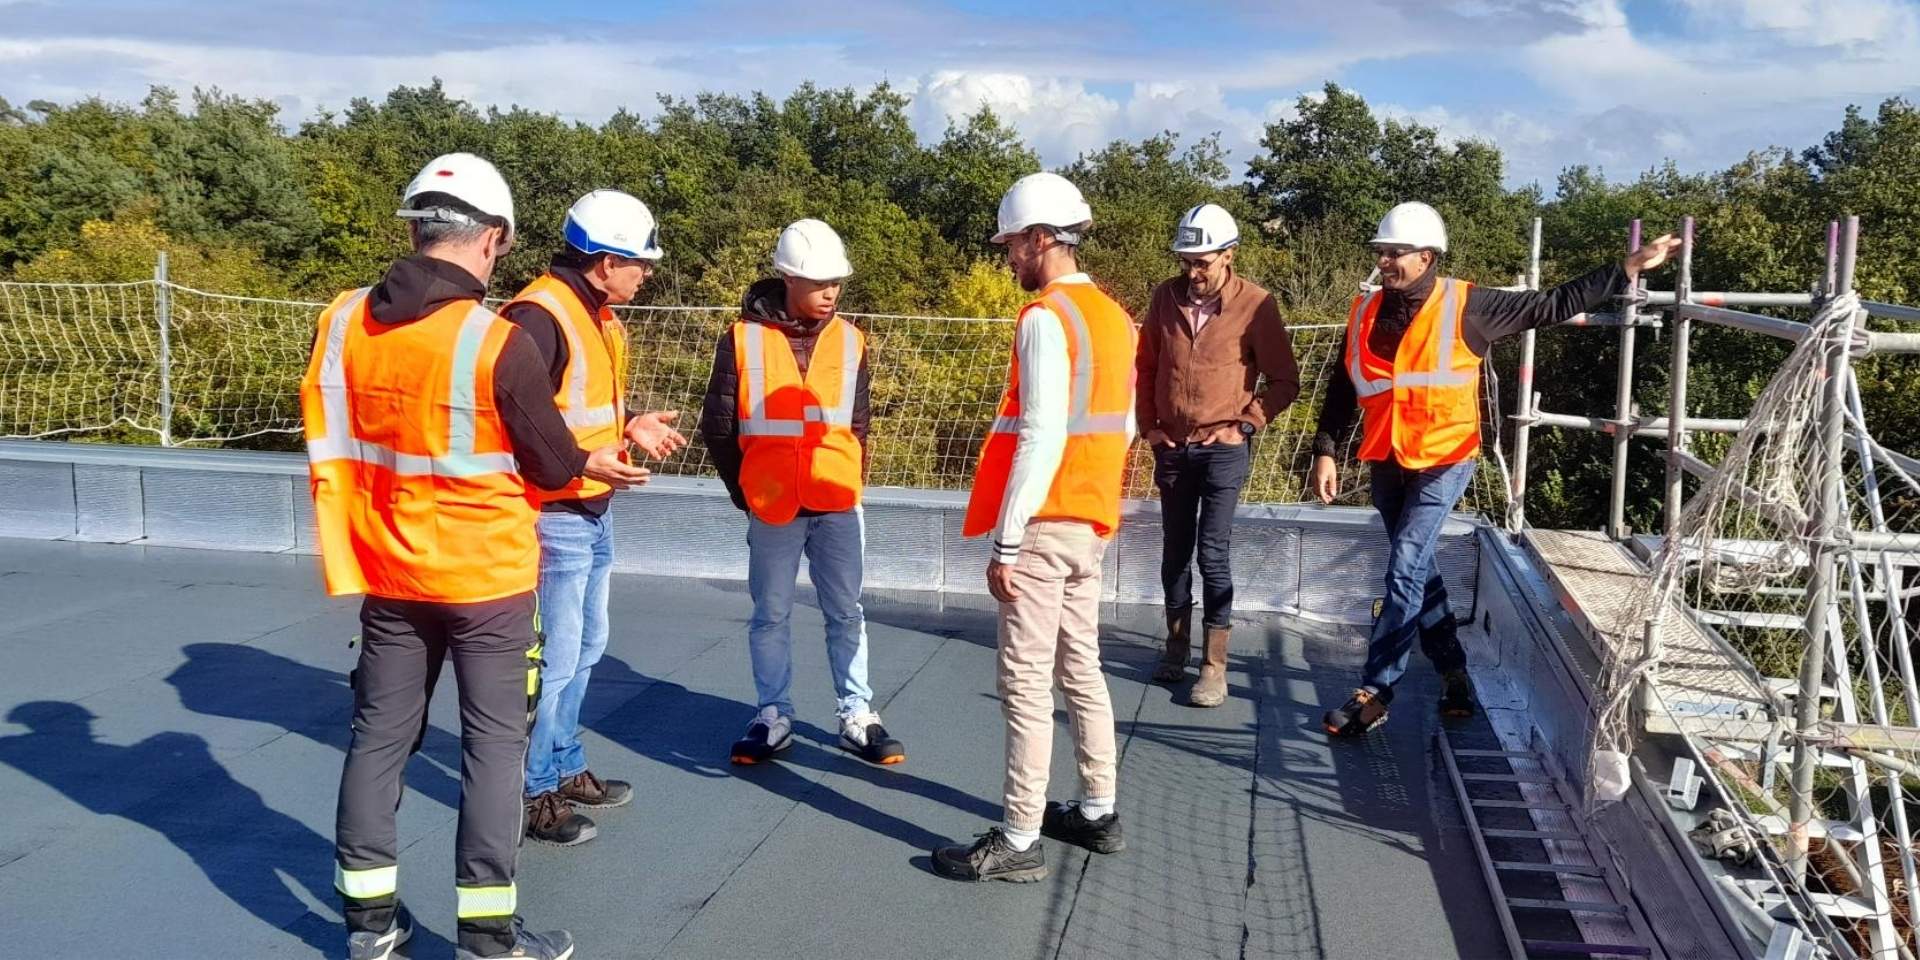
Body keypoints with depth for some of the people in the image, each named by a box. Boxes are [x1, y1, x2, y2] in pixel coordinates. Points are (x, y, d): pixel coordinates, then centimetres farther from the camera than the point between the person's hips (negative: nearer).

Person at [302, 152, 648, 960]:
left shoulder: (342, 321, -4)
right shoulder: (496, 341, -19)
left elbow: (332, 449, 5)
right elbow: (550, 463, -9)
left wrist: (350, 557, 17)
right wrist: (594, 465, 12)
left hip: (389, 573, 5)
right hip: (484, 574, -5)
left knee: (380, 733, 15)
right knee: (494, 741, 6)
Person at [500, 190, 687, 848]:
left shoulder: (598, 315, 11)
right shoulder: (538, 316, -20)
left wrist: (630, 426, 8)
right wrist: (586, 460, -29)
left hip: (594, 515, 10)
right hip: (553, 517, -10)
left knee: (585, 648, 20)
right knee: (553, 659, -1)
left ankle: (565, 768, 36)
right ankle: (533, 793, 14)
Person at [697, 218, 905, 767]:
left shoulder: (849, 341, 2)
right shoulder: (743, 339, -6)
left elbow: (858, 424, 10)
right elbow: (717, 427, 0)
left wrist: (851, 485, 7)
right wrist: (743, 491, 4)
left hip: (839, 507, 2)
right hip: (771, 509, -1)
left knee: (846, 615, 9)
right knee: (771, 617, 10)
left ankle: (857, 718, 19)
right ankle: (774, 719, 23)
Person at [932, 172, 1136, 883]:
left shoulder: (1046, 317, -16)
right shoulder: (1113, 316, 12)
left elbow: (1041, 437, -21)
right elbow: (1124, 424, 17)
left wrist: (1006, 542, -18)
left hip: (1045, 525, -9)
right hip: (1090, 523, 9)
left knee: (1026, 684, -2)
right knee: (1080, 669, 18)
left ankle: (1020, 842, 5)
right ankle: (1097, 812, 28)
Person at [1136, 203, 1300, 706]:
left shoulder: (1255, 304, -11)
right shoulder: (1165, 297, -1)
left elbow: (1285, 381, -4)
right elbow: (1145, 365, 11)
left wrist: (1244, 424, -9)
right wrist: (1149, 424, 6)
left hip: (1223, 449, -4)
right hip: (1172, 447, 4)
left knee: (1213, 554, -5)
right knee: (1174, 550, 13)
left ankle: (1214, 664, 3)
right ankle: (1177, 645, 27)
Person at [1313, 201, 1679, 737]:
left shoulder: (1466, 307, -9)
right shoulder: (1365, 311, 3)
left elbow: (1552, 306, -2)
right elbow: (1342, 389, 8)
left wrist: (1629, 271, -4)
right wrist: (1326, 452, 0)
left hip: (1442, 463, -5)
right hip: (1386, 464, 5)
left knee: (1405, 572, -12)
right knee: (1417, 571, 14)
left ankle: (1374, 694, -6)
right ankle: (1453, 675, 30)